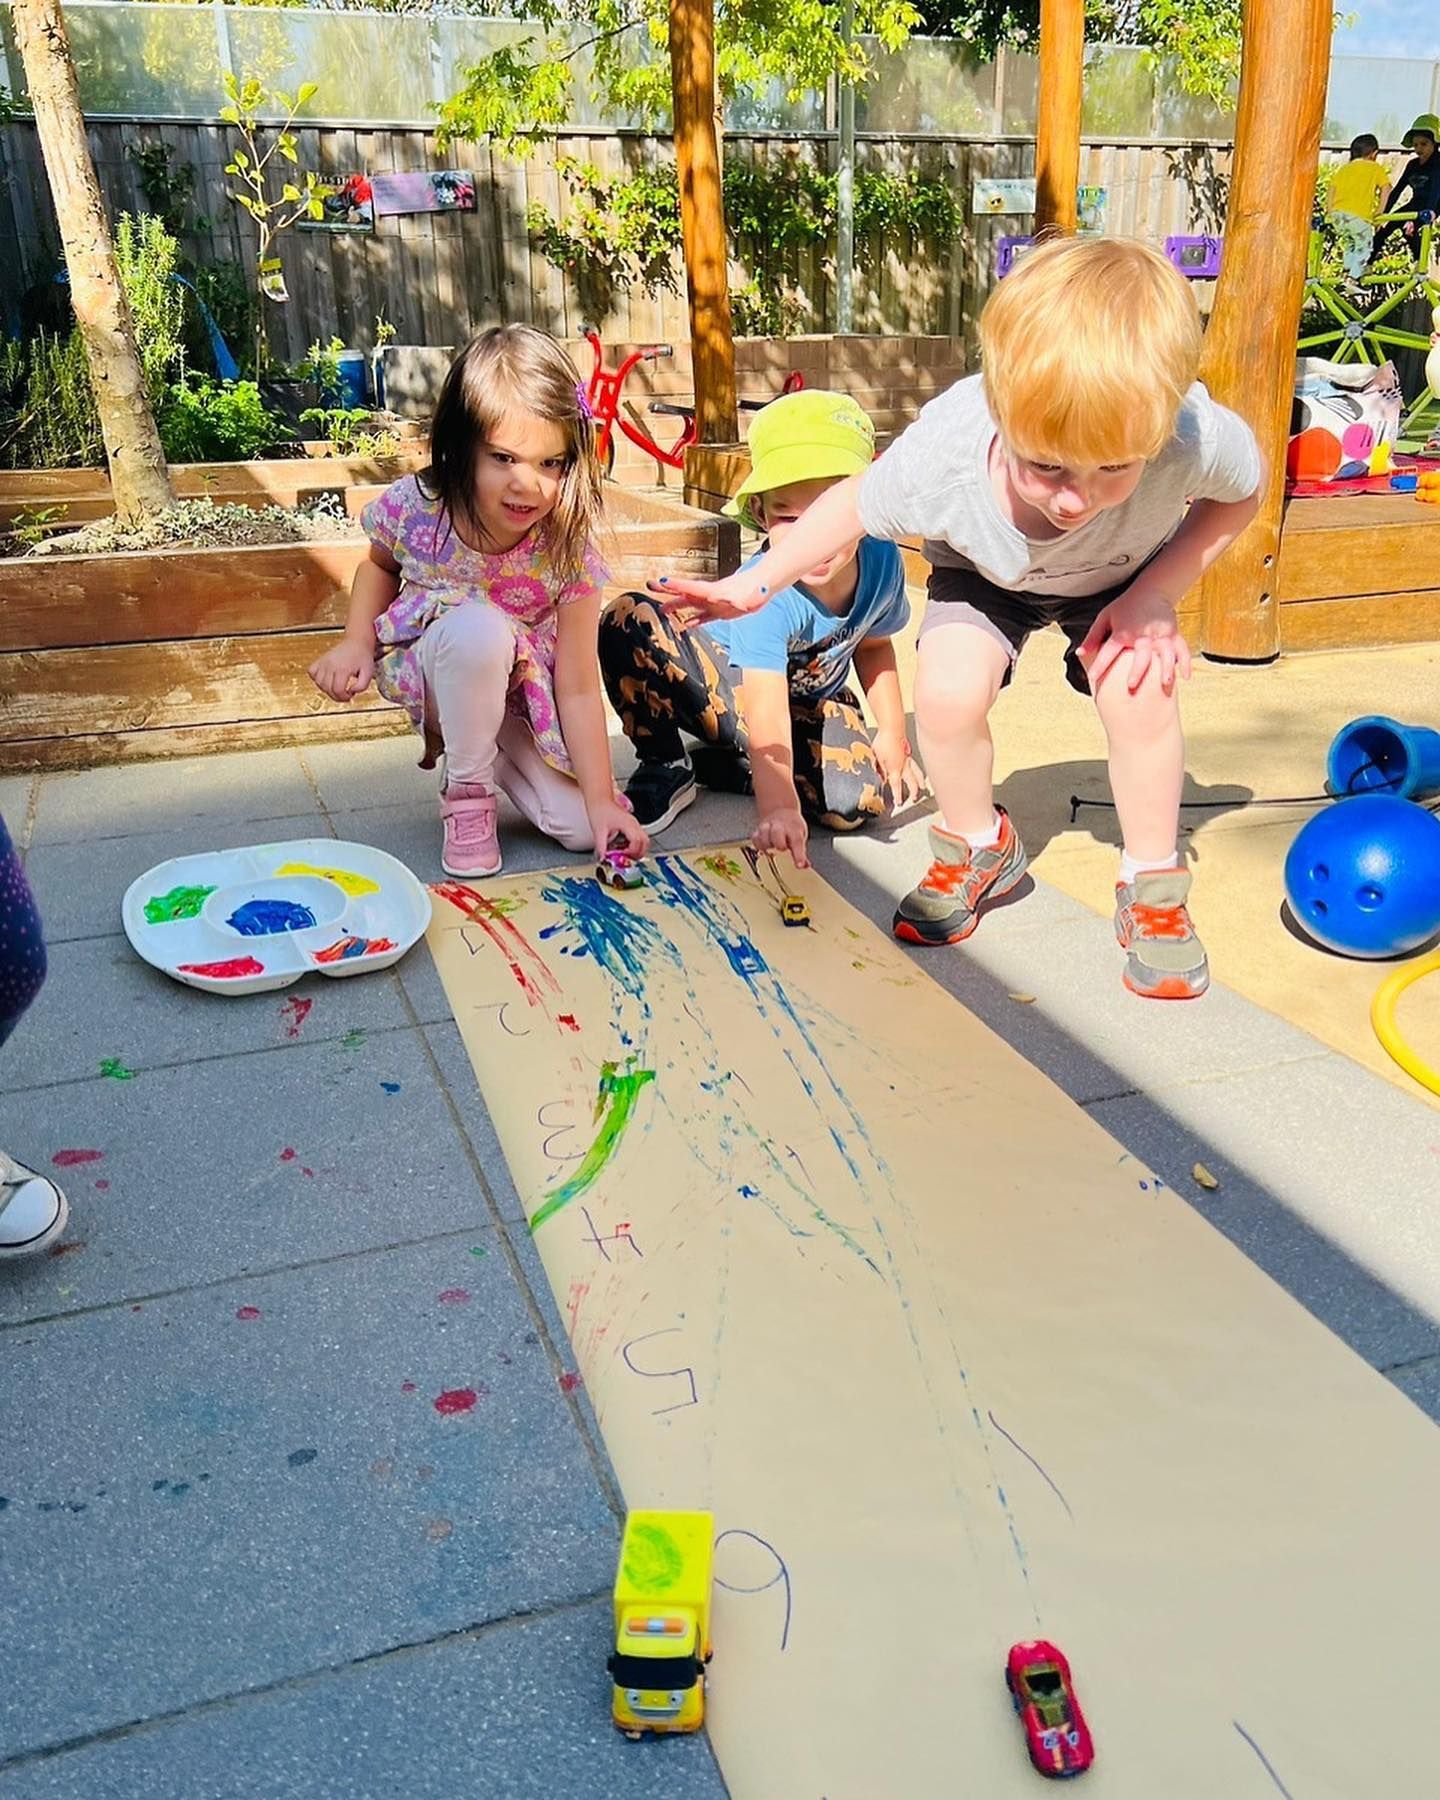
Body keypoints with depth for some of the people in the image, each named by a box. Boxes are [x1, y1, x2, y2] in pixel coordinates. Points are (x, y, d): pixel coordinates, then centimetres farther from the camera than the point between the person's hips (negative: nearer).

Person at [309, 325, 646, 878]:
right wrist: (356, 642, -13)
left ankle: (493, 754, 14)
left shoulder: (568, 553, -24)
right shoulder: (414, 508, -21)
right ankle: (466, 791, -14)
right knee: (479, 627, -38)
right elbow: (380, 566, 5)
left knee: (580, 827, -16)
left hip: (518, 696, 1)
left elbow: (578, 687, -22)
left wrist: (600, 801, -26)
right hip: (429, 674, -1)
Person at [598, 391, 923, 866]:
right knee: (627, 621, -31)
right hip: (727, 684, -4)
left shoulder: (882, 562, -18)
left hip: (812, 706, 4)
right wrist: (778, 807, -60)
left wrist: (892, 731, -4)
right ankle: (665, 769, -10)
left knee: (859, 799, -27)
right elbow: (766, 711, -46)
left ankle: (722, 764, -2)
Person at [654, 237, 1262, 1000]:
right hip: (986, 568, 0)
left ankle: (1152, 885, 0)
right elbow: (855, 502, -18)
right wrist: (754, 584, -18)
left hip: (1127, 572, 0)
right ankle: (977, 847, 9)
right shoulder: (941, 457, -42)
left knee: (1138, 691, -25)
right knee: (948, 695, -23)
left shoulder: (1198, 439, -41)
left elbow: (1238, 497, -16)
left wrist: (1155, 593, -28)